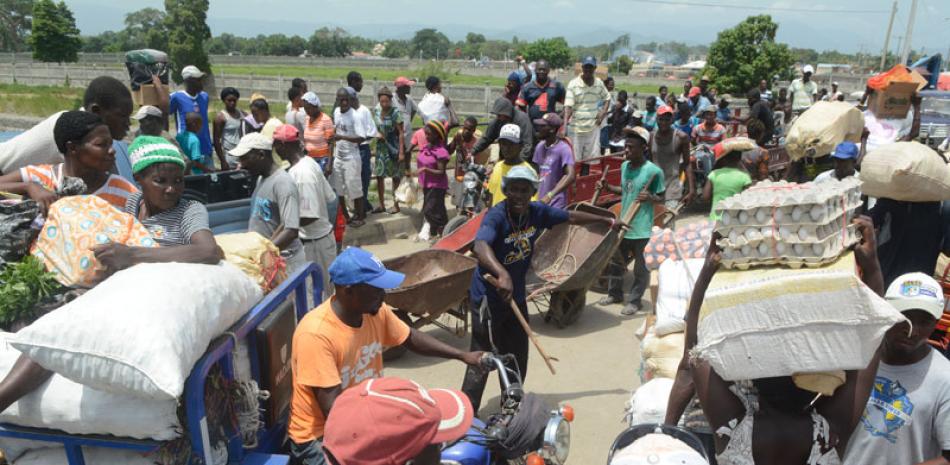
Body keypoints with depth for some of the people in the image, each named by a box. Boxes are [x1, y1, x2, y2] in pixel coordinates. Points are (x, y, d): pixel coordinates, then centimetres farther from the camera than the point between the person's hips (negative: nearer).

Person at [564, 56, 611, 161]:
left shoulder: (599, 83, 5)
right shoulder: (573, 84, -8)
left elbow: (607, 98, 19)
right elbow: (568, 106, -15)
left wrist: (603, 113, 2)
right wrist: (565, 124, -28)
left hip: (593, 127, 3)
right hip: (576, 128, -3)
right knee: (575, 158, 3)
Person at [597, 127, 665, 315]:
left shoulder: (654, 171, -15)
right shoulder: (624, 166, 4)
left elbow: (661, 197, -8)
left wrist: (649, 197, -28)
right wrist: (608, 188, 3)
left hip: (641, 227, -6)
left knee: (641, 266, 8)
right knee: (616, 261, 18)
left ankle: (635, 301, 23)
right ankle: (615, 293, 36)